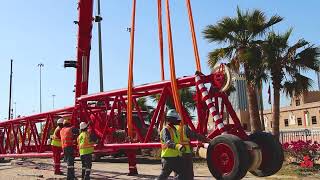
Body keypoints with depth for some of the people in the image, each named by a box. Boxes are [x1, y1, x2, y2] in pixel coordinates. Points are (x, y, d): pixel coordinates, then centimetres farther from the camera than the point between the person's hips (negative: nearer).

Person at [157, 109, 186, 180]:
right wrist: (178, 146, -45)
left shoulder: (174, 129, 17)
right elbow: (168, 142, -30)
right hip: (168, 157, -9)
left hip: (176, 157, 9)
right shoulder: (165, 130, -13)